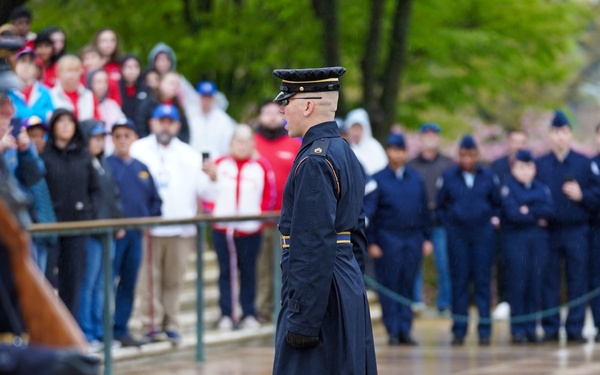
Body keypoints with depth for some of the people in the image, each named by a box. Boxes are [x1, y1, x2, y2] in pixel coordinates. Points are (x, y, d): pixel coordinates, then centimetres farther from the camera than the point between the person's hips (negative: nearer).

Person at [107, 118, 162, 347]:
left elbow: (155, 199, 19)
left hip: (136, 233, 6)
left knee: (129, 283, 8)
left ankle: (121, 330, 15)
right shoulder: (106, 165, -3)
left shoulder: (141, 168, 15)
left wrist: (149, 218, 4)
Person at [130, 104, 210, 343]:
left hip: (181, 230, 3)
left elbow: (202, 189, 17)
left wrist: (211, 178, -2)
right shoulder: (138, 150, 6)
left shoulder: (189, 155, 18)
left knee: (174, 279, 5)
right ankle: (152, 323, -4)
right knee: (151, 278, -6)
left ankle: (171, 323, 10)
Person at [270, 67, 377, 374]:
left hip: (319, 298, -10)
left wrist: (302, 321, -21)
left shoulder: (314, 161, -17)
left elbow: (316, 248, -22)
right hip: (348, 293, 10)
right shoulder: (345, 154, 14)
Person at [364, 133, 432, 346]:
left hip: (413, 238, 3)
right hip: (388, 238, -3)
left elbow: (424, 210, 14)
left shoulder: (416, 179, 10)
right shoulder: (377, 180, -1)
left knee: (408, 286, 5)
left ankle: (405, 330, 9)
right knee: (389, 287, -1)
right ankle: (393, 331, 4)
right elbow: (369, 213, -2)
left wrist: (427, 238, 9)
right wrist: (371, 242, -7)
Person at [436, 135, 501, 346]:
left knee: (483, 281, -1)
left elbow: (497, 204, 16)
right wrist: (447, 224, 1)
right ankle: (459, 331, 5)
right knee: (459, 282, 0)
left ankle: (484, 330, 2)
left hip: (483, 234, 0)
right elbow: (440, 207, 12)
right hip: (457, 236, 0)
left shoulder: (488, 177, 5)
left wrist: (494, 219, 1)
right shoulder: (448, 177, 4)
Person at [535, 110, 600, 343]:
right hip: (548, 232, 1)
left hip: (577, 230, -1)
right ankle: (550, 330, 7)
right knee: (549, 282, 2)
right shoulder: (539, 165, 8)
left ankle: (575, 329, 3)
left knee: (578, 281, -1)